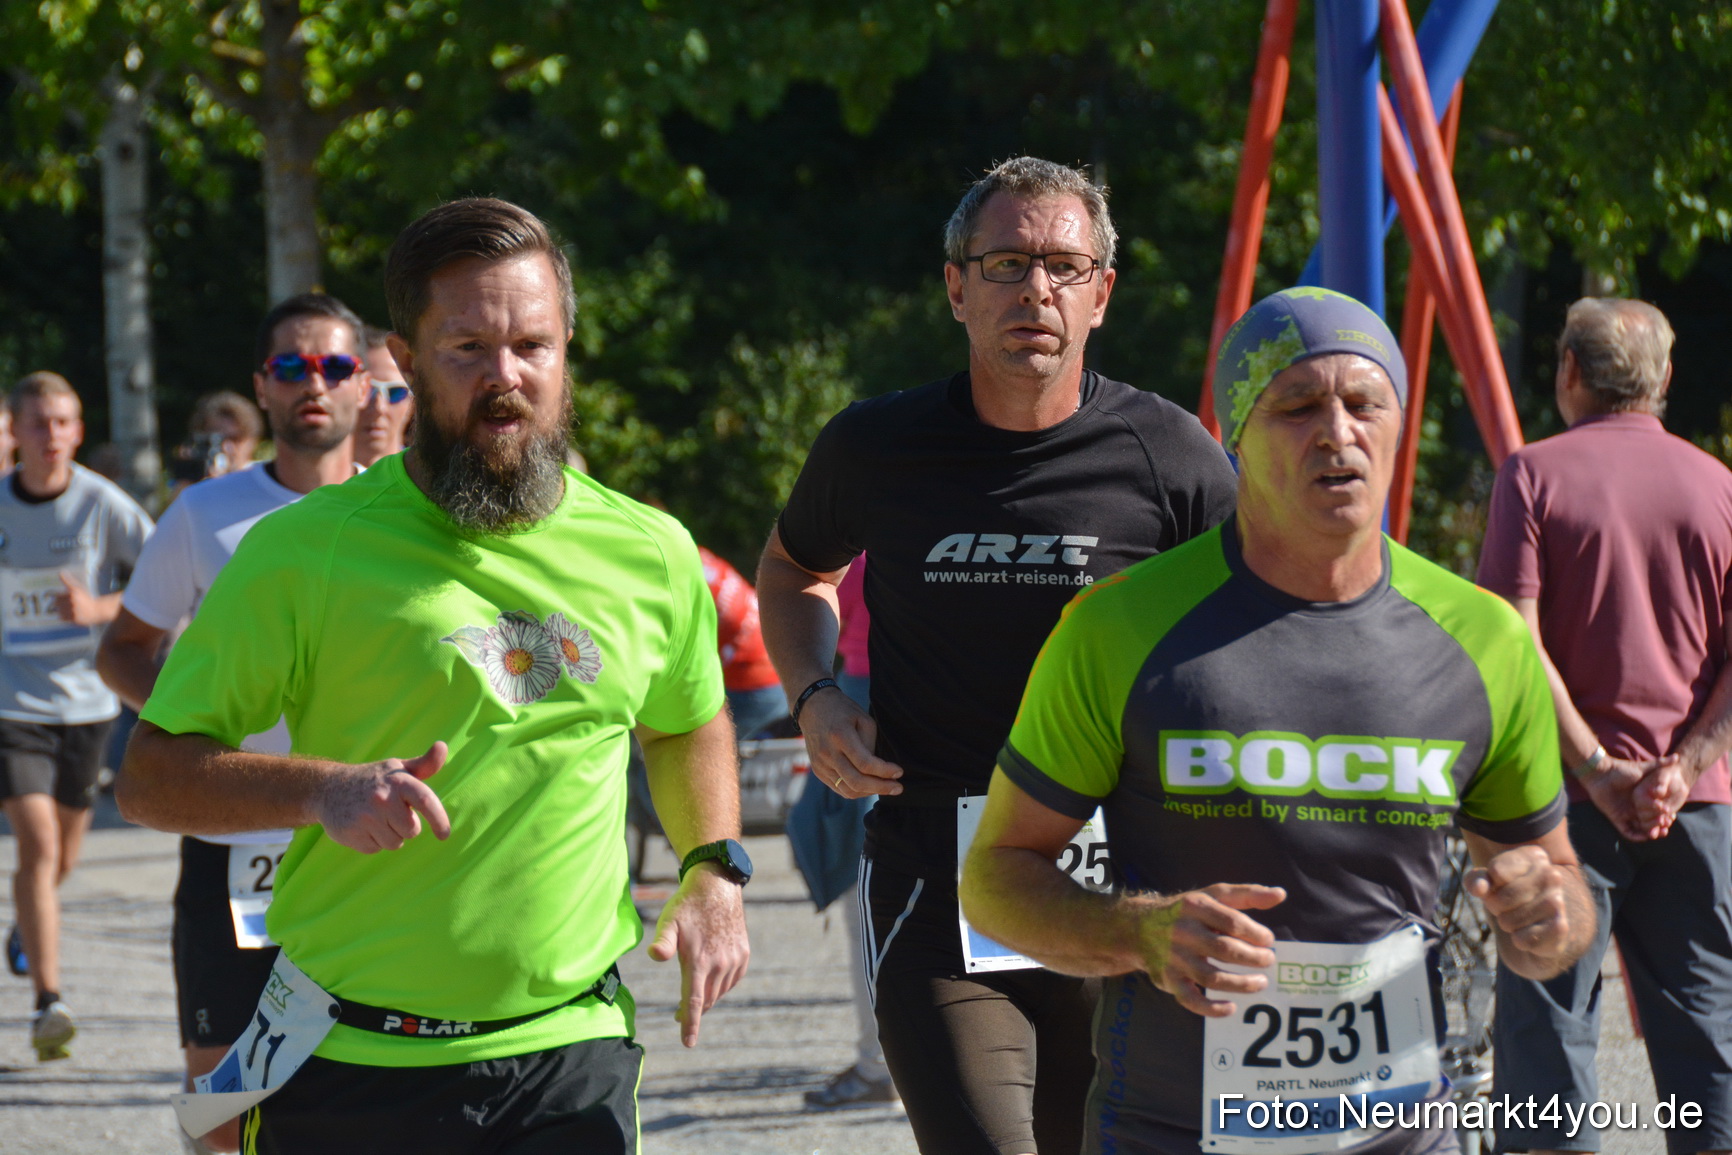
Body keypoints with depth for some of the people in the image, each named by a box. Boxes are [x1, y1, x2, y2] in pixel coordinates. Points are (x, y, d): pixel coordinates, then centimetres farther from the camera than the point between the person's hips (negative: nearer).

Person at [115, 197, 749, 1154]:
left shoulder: (651, 555, 8)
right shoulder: (304, 552, -3)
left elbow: (688, 724, 28)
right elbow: (149, 777, -3)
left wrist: (713, 871, 12)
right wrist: (322, 789, -18)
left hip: (570, 1060, 2)